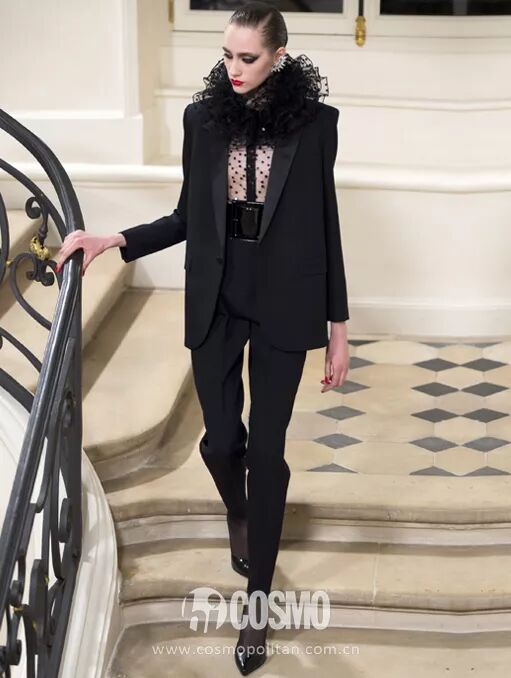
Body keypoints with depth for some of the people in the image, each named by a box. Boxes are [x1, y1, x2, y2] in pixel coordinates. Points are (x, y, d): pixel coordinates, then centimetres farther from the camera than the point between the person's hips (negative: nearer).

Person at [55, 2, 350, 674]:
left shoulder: (314, 121, -6)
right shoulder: (203, 117, 0)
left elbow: (324, 225, -2)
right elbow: (189, 217, 8)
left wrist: (338, 327, -1)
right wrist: (111, 241, -3)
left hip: (283, 306, -2)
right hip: (216, 303, 2)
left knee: (266, 449, 3)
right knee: (222, 439, 8)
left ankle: (258, 604, 16)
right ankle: (239, 516, 46)